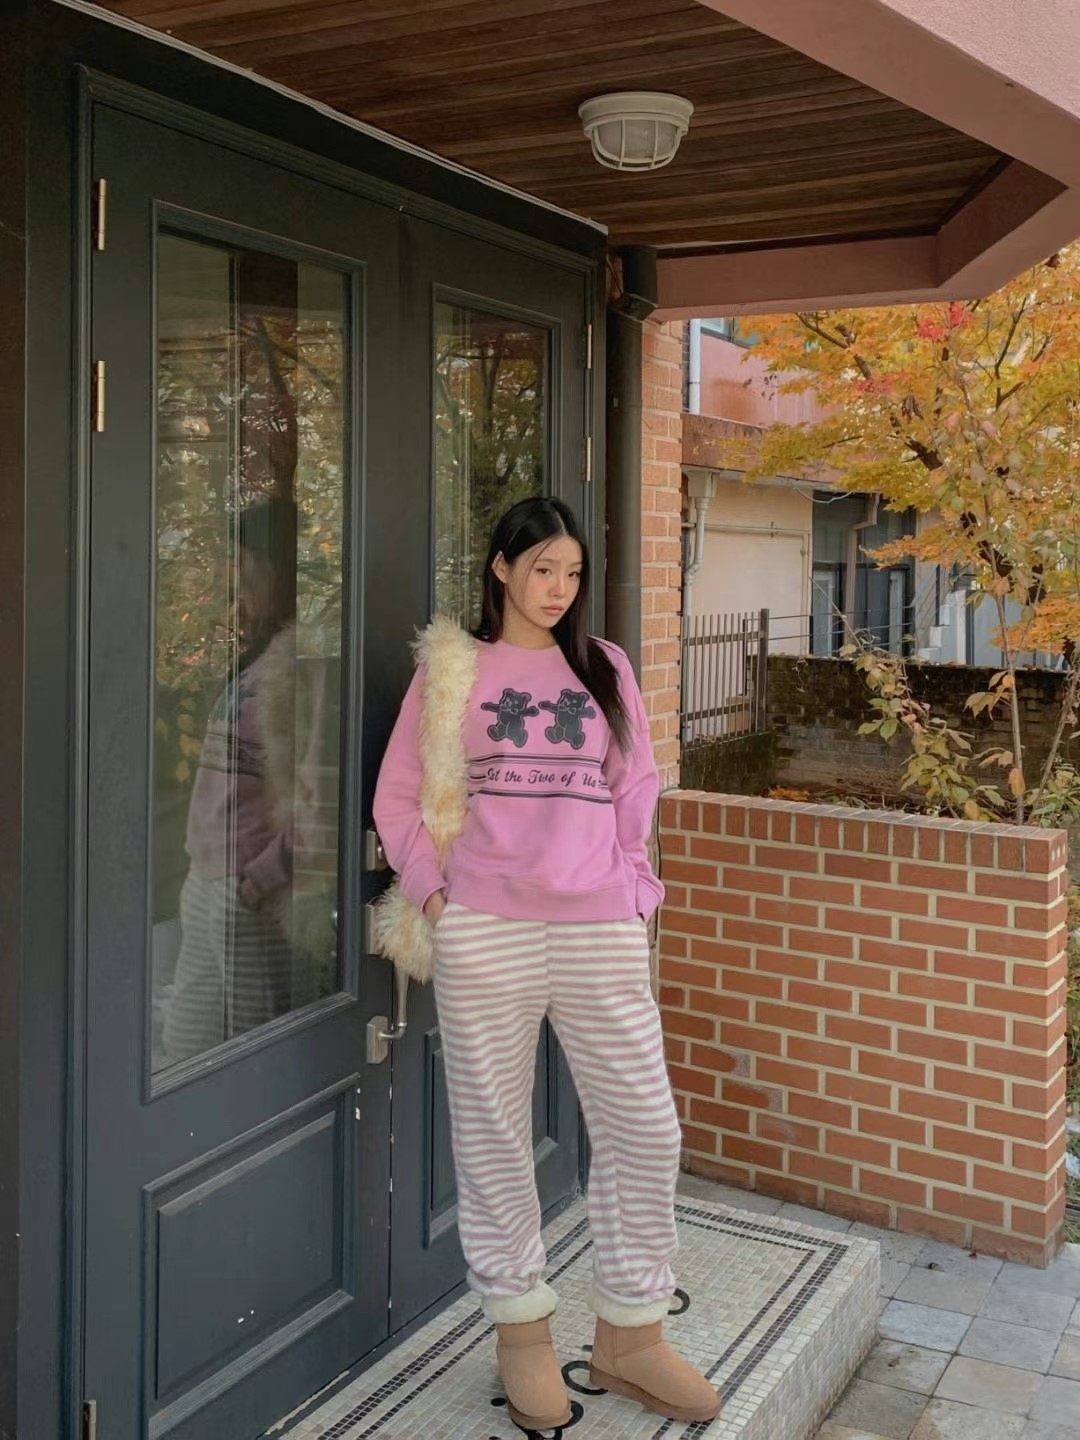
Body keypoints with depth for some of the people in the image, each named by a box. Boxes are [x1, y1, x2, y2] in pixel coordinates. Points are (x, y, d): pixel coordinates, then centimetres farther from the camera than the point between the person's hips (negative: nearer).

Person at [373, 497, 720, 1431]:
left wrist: (632, 887, 6)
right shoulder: (452, 670, 6)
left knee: (644, 1126, 3)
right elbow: (398, 796, 7)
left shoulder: (605, 667, 12)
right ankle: (522, 1329, 24)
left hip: (601, 933, 2)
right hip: (483, 934, -2)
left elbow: (636, 789, 15)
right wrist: (434, 891, -3)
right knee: (493, 1131, 5)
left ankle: (630, 1336, 21)